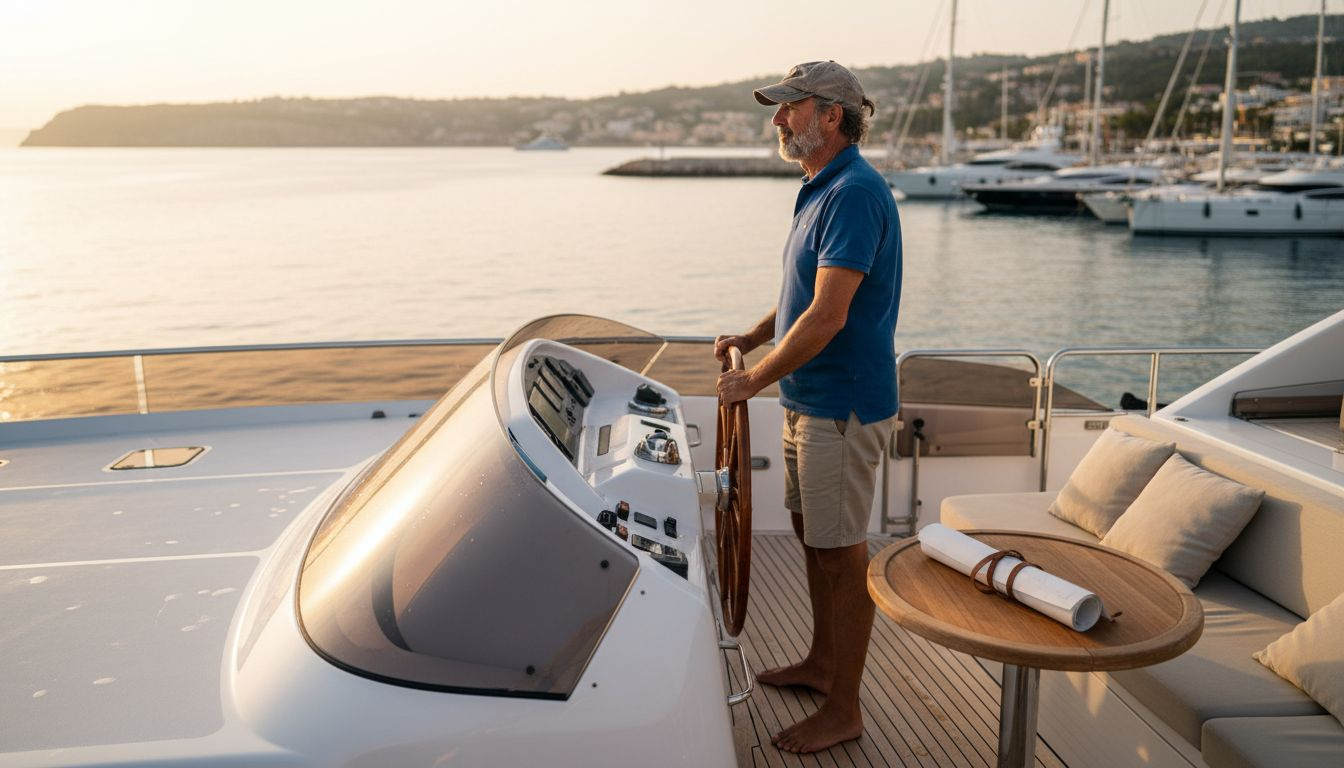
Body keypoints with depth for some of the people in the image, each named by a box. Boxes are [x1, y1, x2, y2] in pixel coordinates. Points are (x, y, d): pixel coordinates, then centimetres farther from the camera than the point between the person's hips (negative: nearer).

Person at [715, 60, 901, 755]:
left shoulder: (855, 193, -20)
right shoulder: (820, 189, 13)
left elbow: (828, 315, -26)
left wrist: (754, 380, -18)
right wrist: (751, 337, 10)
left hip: (842, 406, -10)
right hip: (808, 399, 10)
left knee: (841, 553, 0)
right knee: (812, 534, 20)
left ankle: (843, 710, 15)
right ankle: (821, 663, 38)